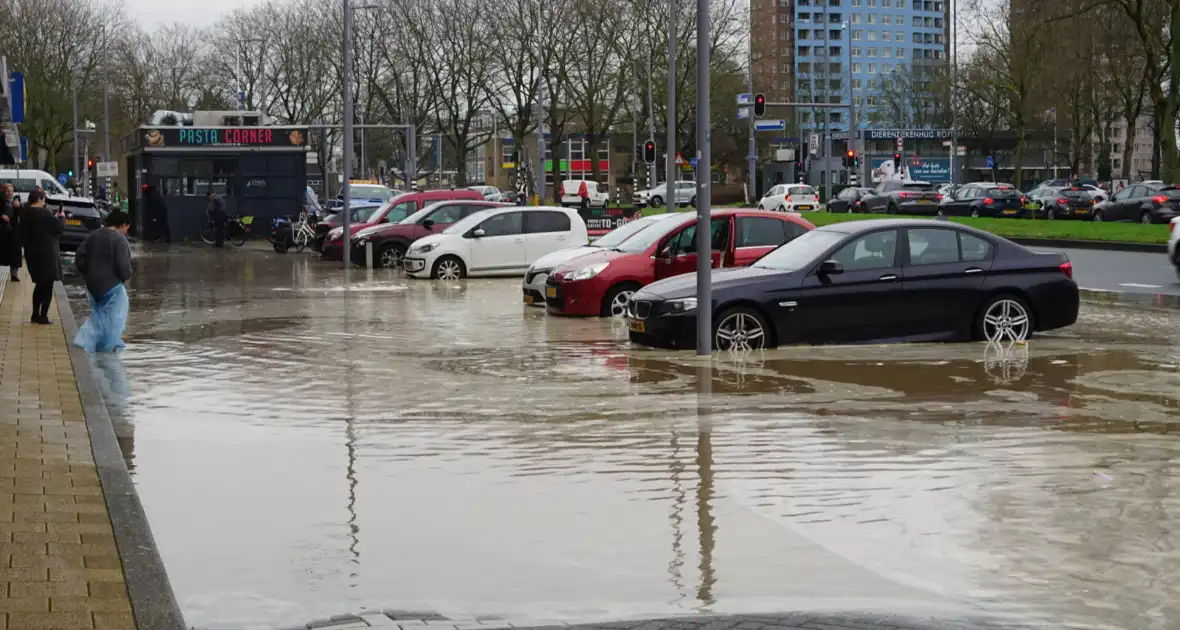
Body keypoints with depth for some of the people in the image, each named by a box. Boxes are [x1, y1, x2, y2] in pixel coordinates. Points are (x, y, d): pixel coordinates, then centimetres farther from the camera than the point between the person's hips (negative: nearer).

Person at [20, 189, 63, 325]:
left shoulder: (25, 213, 4)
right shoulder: (43, 213, -19)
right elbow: (58, 229, -12)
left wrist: (54, 218, 10)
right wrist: (59, 217, 6)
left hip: (31, 252, 7)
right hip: (46, 252, -7)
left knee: (39, 284, 19)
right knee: (47, 285, 2)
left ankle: (35, 315, 18)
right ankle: (43, 316, 1)